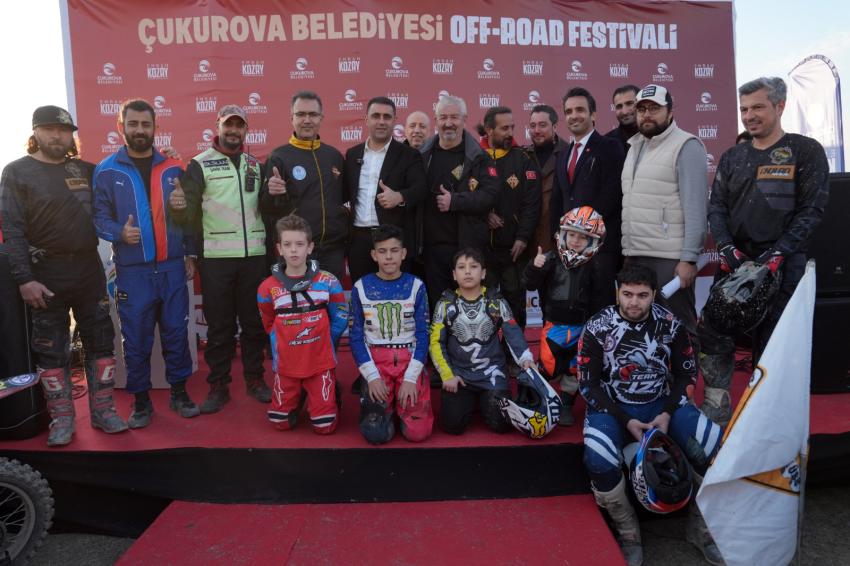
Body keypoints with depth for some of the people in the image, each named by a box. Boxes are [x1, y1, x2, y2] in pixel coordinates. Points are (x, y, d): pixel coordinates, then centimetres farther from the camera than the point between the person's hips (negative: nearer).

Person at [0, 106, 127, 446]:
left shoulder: (85, 170, 10)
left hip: (89, 270, 4)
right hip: (46, 275, -3)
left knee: (100, 342, 7)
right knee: (51, 350, 5)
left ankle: (103, 412, 19)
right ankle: (61, 419, 17)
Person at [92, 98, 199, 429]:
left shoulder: (172, 168, 8)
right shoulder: (106, 171, 0)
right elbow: (99, 216, -2)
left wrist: (191, 254, 8)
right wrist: (120, 233, -22)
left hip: (172, 267, 2)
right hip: (132, 270, -2)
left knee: (176, 332, 7)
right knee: (136, 339, 5)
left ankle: (179, 393, 21)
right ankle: (141, 401, 19)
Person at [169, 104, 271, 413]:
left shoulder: (256, 164, 13)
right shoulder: (200, 164, 1)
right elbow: (190, 214, -5)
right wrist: (179, 206, -28)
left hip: (255, 255, 3)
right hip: (216, 258, -3)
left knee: (254, 321, 10)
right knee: (219, 324, 4)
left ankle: (255, 378, 24)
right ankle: (218, 385, 16)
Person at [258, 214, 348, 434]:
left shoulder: (328, 282, -9)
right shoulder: (268, 288, -7)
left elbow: (340, 318, 4)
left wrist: (322, 343, 6)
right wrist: (287, 345, 8)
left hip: (320, 362, -1)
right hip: (286, 364, 1)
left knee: (325, 426, 1)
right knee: (282, 423, 9)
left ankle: (332, 392, 31)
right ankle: (297, 396, 38)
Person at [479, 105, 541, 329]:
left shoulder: (522, 159, 2)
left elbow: (531, 202, -4)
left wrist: (523, 237, -11)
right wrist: (484, 213, -11)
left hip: (514, 246, 0)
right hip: (482, 244, 0)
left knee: (515, 300, 7)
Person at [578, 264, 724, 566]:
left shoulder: (669, 324, -4)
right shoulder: (597, 327, -11)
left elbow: (687, 373, 6)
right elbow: (588, 383, -8)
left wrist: (668, 414, -9)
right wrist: (625, 421, -16)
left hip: (662, 403, 3)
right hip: (612, 406, -2)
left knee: (717, 449, -18)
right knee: (599, 462, -31)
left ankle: (700, 526, 9)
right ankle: (628, 532, -1)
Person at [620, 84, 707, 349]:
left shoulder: (686, 146, -5)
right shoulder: (635, 147, 17)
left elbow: (695, 207, -12)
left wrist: (689, 259, -18)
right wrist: (627, 251, 11)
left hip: (671, 258, -6)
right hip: (635, 256, 7)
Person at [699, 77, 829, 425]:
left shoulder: (806, 152, 2)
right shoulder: (732, 157, 14)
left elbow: (811, 210, -5)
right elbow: (717, 207, 9)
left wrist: (779, 253, -16)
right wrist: (726, 247, -8)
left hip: (783, 264, -3)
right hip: (735, 261, 4)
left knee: (772, 343, 2)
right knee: (713, 331, -3)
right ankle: (716, 407, 8)